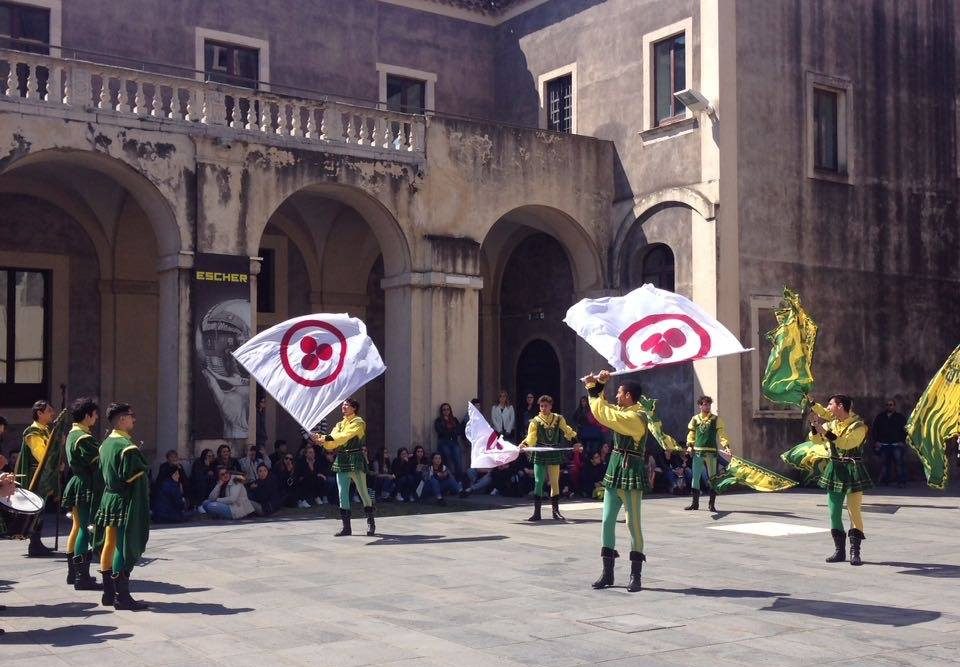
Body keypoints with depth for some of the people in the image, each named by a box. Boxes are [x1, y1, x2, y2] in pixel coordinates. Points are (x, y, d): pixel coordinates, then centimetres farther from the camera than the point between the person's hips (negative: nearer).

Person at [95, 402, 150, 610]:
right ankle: (122, 596, -2)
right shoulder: (127, 446, -18)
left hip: (109, 498, 9)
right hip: (125, 501, -9)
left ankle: (109, 593, 20)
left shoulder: (106, 443, 11)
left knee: (110, 543, 12)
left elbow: (103, 472, 16)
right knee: (126, 547, -5)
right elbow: (131, 477, -21)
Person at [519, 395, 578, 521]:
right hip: (539, 455, -1)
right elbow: (531, 437, -9)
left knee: (555, 482, 6)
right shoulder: (535, 421, 1)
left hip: (554, 454, 2)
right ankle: (537, 512, 3)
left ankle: (556, 511, 16)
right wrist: (524, 444, -28)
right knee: (538, 482, -2)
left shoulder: (558, 419, 6)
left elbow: (567, 431, 14)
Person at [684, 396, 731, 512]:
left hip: (711, 452, -2)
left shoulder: (716, 419, 3)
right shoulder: (695, 419, 10)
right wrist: (690, 445, -2)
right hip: (697, 452, 2)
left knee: (713, 478, 0)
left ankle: (712, 504, 7)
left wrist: (726, 446, -16)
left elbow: (721, 434, -3)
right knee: (695, 477, 5)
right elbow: (691, 434, 13)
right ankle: (695, 503, 14)